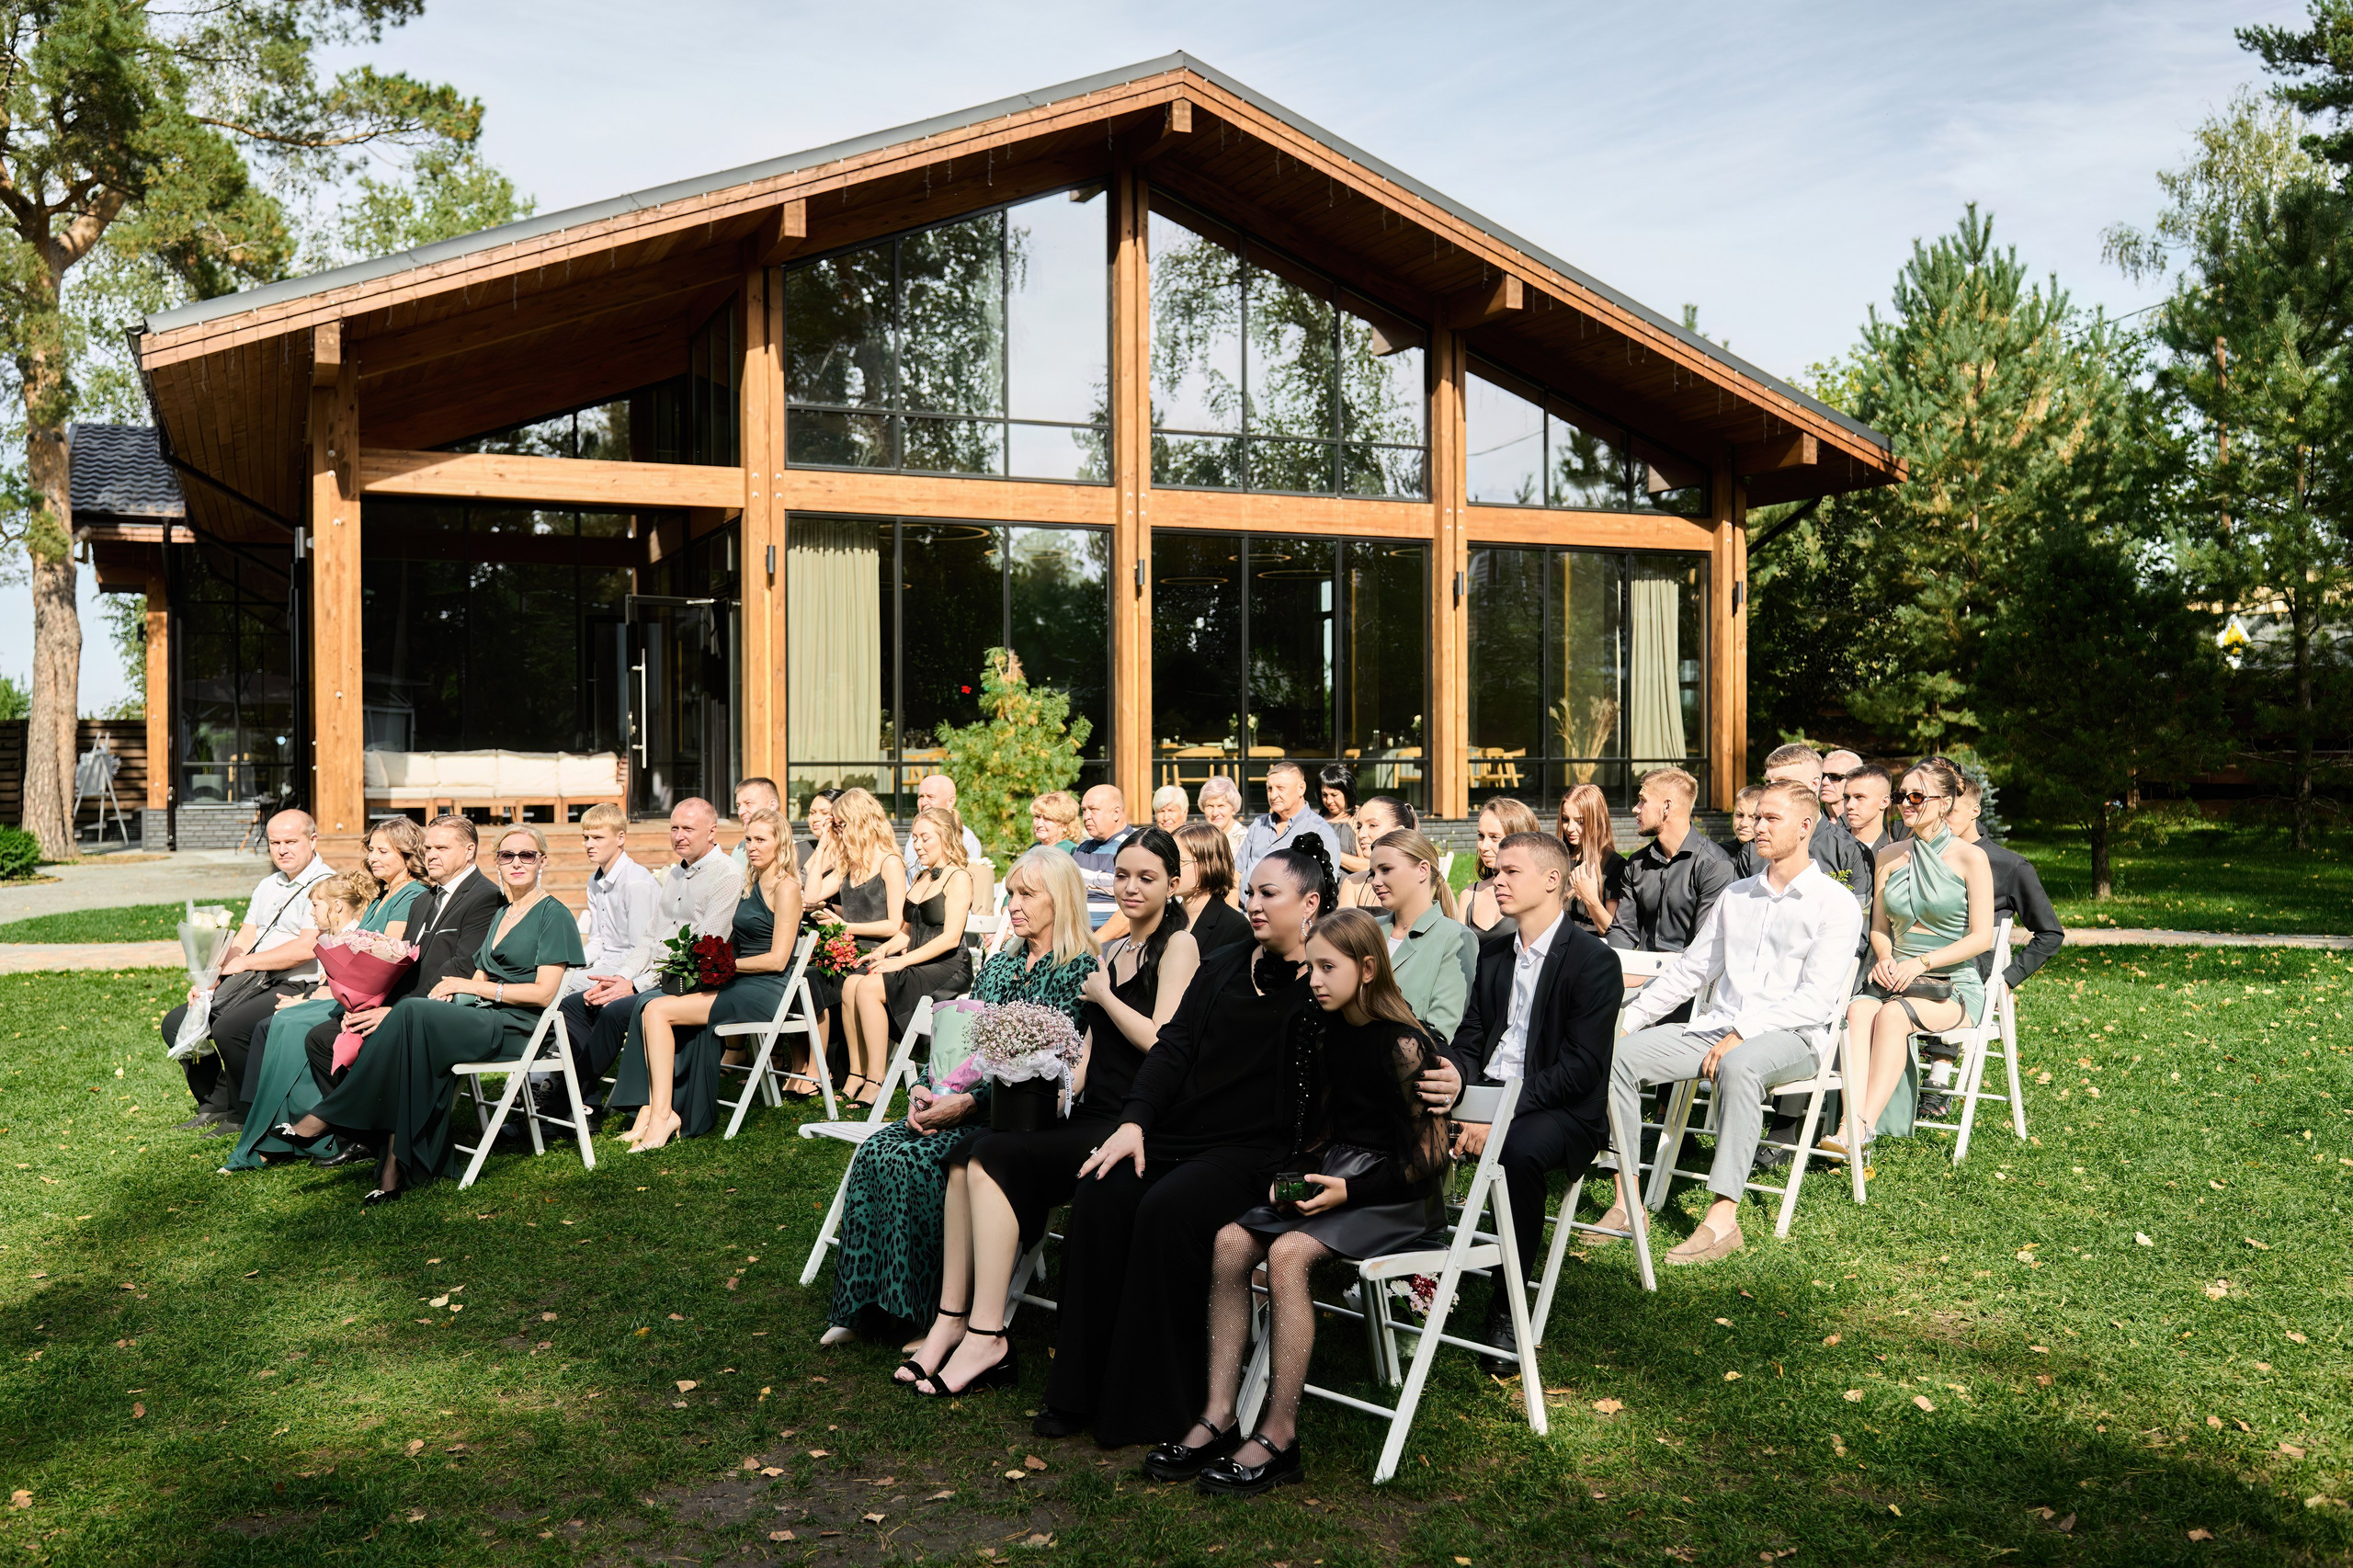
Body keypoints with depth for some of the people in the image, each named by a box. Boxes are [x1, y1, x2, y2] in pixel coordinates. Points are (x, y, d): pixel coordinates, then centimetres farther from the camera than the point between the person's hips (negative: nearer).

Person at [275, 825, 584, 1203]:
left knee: (413, 1013, -26)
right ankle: (397, 1166, -28)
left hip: (520, 1027, -7)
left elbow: (544, 993, -11)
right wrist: (452, 992, -5)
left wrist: (474, 987, -11)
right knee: (417, 1038, -24)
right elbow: (481, 980, 18)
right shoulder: (502, 914, 23)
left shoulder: (553, 914, -2)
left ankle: (327, 1118, -21)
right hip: (486, 1019, 7)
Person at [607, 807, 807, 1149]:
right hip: (738, 985, 8)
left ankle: (663, 1114, -17)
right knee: (651, 1008, -12)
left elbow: (777, 960, -13)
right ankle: (650, 1111, -19)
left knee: (658, 1010, -20)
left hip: (764, 992, -8)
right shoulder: (750, 885, 20)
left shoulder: (786, 887, -7)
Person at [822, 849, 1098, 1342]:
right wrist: (925, 1092, -3)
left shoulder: (1078, 970, -7)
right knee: (873, 1153, -17)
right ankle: (858, 1305, -12)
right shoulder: (999, 966, 18)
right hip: (957, 1102, 7)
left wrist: (970, 1102, -21)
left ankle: (920, 1312, -15)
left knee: (913, 1163, -27)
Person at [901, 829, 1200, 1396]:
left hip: (1136, 1127, -7)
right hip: (1090, 1116, 7)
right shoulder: (1112, 951, 20)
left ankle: (985, 1335, -19)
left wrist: (1102, 995, -2)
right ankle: (953, 1318, -11)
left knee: (996, 1157, -23)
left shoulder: (1178, 945, -3)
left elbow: (1163, 1043, -13)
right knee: (965, 1158, -14)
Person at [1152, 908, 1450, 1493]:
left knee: (1287, 1253, -29)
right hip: (1331, 1176, 7)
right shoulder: (1323, 1032, 8)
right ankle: (1220, 1418, -14)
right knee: (1231, 1242, -15)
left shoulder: (1403, 1044, -15)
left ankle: (1279, 1434, -22)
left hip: (1397, 1193, -7)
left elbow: (1428, 1157, -14)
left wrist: (1348, 1191, -20)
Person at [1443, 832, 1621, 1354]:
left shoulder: (1593, 960, -9)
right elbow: (1468, 1040, 12)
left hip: (1562, 1109, -6)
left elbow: (1580, 1067, -17)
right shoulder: (1492, 951, 13)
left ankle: (1507, 1306, -20)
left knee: (1519, 1150, -37)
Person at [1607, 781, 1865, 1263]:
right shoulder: (1736, 895, 20)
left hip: (1793, 1038, -6)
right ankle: (1627, 1200, -16)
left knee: (1739, 1065, -41)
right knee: (1619, 1052, -16)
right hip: (1719, 1026, 6)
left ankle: (1723, 1217, -39)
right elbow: (1689, 970, 21)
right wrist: (1629, 1017, 8)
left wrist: (1743, 1033, -22)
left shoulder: (1836, 905, -1)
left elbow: (1816, 999, -12)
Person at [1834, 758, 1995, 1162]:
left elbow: (1981, 937, -6)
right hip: (1896, 980, 4)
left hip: (1954, 984, -4)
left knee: (1892, 1014, -35)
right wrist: (1885, 958, -3)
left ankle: (1863, 1129, -40)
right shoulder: (1890, 857, 13)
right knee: (1859, 1010, -31)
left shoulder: (1970, 858, -2)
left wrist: (1921, 962, -16)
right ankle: (1851, 1123, -45)